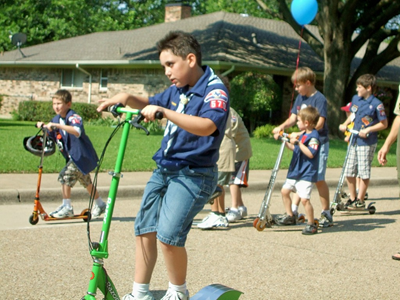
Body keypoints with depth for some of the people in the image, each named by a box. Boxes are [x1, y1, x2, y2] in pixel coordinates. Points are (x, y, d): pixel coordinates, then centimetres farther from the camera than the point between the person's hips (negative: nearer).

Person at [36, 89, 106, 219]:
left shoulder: (73, 117, -20)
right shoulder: (56, 119, 6)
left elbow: (77, 132, -41)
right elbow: (49, 135, 14)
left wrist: (58, 126, -46)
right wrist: (42, 127, -5)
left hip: (81, 155, -10)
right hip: (73, 157, 10)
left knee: (65, 176, -16)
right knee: (85, 181, 22)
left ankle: (67, 207, -5)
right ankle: (100, 205, 38)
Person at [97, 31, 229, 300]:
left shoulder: (214, 91, -14)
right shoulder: (178, 90, 10)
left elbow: (207, 126, -33)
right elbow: (152, 103, 28)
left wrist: (163, 111, -39)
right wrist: (127, 98, 7)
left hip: (193, 174, -8)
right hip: (164, 169, 8)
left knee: (168, 236, -17)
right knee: (144, 230, 7)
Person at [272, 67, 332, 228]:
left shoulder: (319, 99, -12)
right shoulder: (300, 98, 11)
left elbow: (319, 124, -20)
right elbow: (293, 118, 12)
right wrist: (281, 127, -7)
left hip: (318, 144, -7)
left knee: (318, 179, -4)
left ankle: (326, 214, 6)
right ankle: (293, 211, 13)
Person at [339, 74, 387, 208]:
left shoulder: (376, 104, -11)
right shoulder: (356, 99, 8)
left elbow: (384, 124, -8)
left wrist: (368, 130, -17)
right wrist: (345, 124, 5)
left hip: (367, 142, -6)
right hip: (354, 140, 6)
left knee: (364, 172, -1)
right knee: (349, 172, 6)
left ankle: (360, 200, 8)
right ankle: (352, 198, 19)